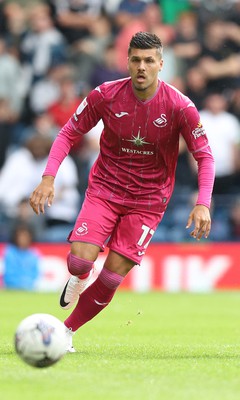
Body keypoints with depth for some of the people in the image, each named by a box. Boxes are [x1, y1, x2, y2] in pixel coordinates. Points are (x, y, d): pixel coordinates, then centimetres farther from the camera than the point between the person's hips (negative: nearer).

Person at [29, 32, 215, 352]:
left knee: (112, 277, -8)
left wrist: (203, 204, -20)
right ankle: (80, 279, 20)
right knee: (79, 261, -19)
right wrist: (48, 178, -14)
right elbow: (69, 133, -1)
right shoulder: (106, 95, -11)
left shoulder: (180, 106, -15)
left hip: (148, 199, 0)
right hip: (105, 189, 1)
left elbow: (205, 156, -7)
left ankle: (66, 331, 12)